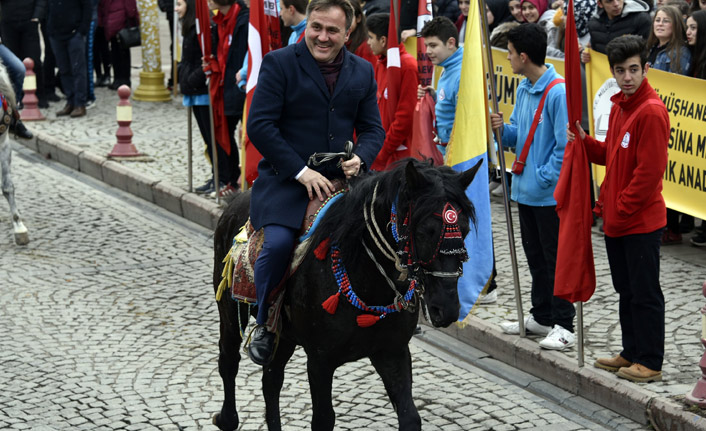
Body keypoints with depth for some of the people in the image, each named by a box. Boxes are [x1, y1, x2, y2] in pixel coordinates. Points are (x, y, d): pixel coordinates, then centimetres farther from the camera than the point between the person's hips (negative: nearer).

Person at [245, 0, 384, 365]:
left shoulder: (363, 72, 11)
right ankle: (264, 324, -4)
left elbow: (372, 129, 13)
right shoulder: (278, 63, -3)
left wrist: (360, 158, -11)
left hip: (341, 180, 4)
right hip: (286, 179, -4)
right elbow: (259, 126, -9)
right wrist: (301, 171, -16)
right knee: (278, 243, -27)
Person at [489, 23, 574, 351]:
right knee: (535, 256, 18)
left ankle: (563, 326, 5)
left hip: (551, 193, -9)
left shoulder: (558, 93, -20)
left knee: (557, 258, -1)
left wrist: (543, 178, -17)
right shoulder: (524, 88, 8)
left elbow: (565, 146, -19)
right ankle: (541, 317, 30)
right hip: (526, 189, 9)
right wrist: (502, 129, -4)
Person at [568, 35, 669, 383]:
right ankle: (632, 353, 29)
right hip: (616, 220, 9)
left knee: (645, 292, 0)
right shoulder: (619, 106, 10)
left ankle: (650, 362, 9)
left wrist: (622, 208, -15)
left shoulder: (652, 111, -19)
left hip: (641, 221, -9)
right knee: (626, 289, 18)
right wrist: (585, 143, 2)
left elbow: (650, 170, -21)